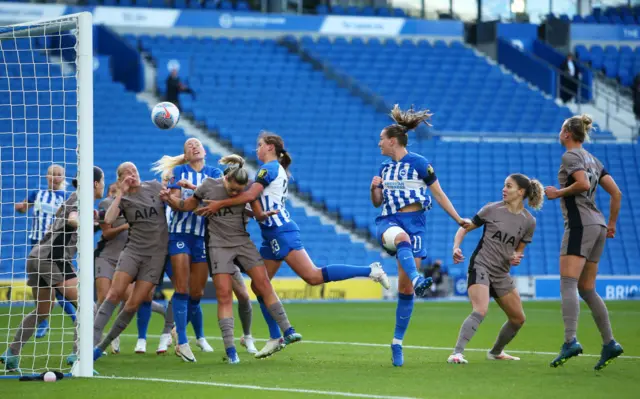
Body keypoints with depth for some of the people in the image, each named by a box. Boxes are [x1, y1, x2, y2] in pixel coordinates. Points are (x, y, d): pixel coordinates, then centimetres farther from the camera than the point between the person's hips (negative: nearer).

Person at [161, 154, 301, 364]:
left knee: (263, 284, -9)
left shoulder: (246, 189, -4)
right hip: (218, 246, -2)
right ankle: (230, 350, -10)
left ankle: (287, 332, -4)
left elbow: (256, 214, 7)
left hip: (242, 242, 2)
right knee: (224, 295, -10)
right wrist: (170, 199, -15)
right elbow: (187, 205, 3)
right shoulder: (208, 185, -8)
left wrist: (264, 214, -15)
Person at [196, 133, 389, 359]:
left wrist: (219, 205, -12)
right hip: (272, 236, 10)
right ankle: (275, 338, 9)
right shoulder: (278, 170, 21)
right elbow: (258, 206, 22)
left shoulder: (270, 168, -8)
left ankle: (370, 271, -17)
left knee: (313, 276, -18)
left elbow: (249, 196, -16)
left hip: (282, 233, -10)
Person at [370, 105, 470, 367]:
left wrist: (459, 220, 1)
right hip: (389, 222, 3)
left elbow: (438, 194, 4)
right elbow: (377, 203, 21)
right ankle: (417, 279, -65)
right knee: (402, 238, -39)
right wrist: (375, 188, 0)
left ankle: (397, 343, 5)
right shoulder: (385, 167, 15)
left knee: (405, 288, -4)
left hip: (414, 223, -2)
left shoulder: (419, 163, -1)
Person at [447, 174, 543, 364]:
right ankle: (457, 353, -33)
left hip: (501, 273, 5)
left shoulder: (528, 221, 3)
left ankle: (496, 352, 35)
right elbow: (465, 228, 3)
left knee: (518, 318, 12)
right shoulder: (492, 210, -4)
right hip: (480, 265, -5)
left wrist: (516, 257, -9)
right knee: (480, 311, -28)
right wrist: (456, 247, -14)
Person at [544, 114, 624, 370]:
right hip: (597, 226, 9)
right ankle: (609, 343, 5)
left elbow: (583, 184, -22)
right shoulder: (593, 160, 19)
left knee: (567, 285, -16)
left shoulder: (570, 156, -5)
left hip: (580, 224, -9)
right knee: (587, 290, 12)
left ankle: (570, 341, -31)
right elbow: (616, 193, 15)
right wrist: (611, 224, 21)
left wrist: (558, 193, -9)